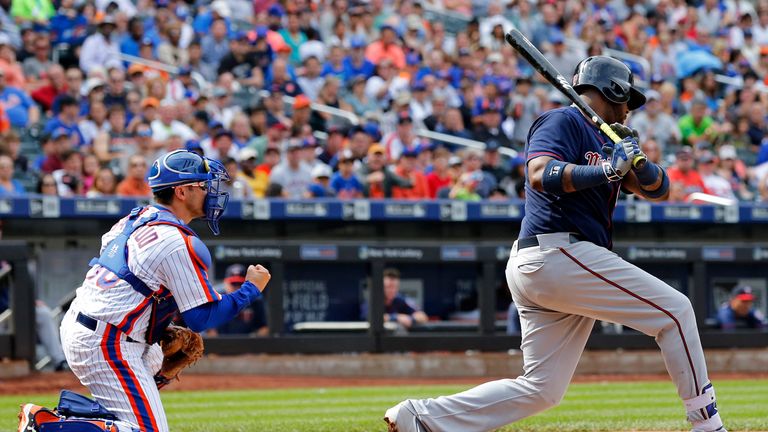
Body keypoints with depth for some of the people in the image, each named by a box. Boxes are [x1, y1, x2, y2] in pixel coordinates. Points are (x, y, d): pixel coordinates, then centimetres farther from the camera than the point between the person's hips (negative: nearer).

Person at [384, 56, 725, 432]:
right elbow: (540, 175, -20)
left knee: (540, 389, 7)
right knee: (674, 310, -5)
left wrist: (636, 159, -2)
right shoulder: (563, 122, -2)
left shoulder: (607, 141, 24)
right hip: (558, 255, -10)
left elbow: (658, 190, 18)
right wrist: (607, 171, -25)